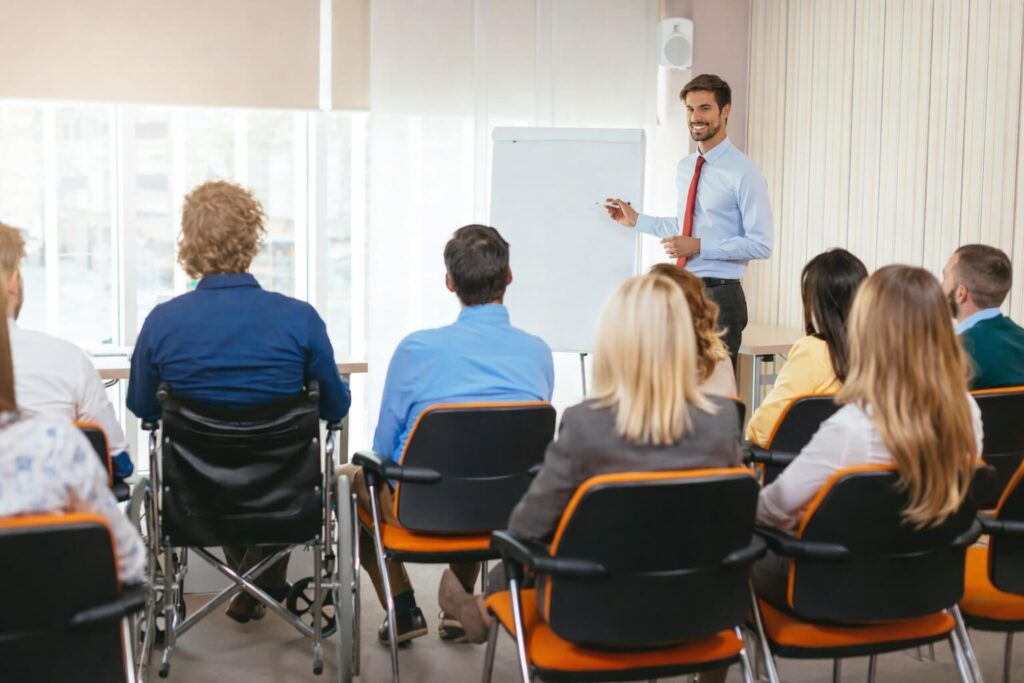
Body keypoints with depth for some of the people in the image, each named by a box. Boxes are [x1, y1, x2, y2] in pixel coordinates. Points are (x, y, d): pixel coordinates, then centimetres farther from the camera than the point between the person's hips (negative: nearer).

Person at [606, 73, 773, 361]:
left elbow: (761, 245, -15)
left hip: (719, 295, -7)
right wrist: (636, 219, 15)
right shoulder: (685, 167, 11)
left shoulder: (743, 173, -12)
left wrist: (699, 246, -21)